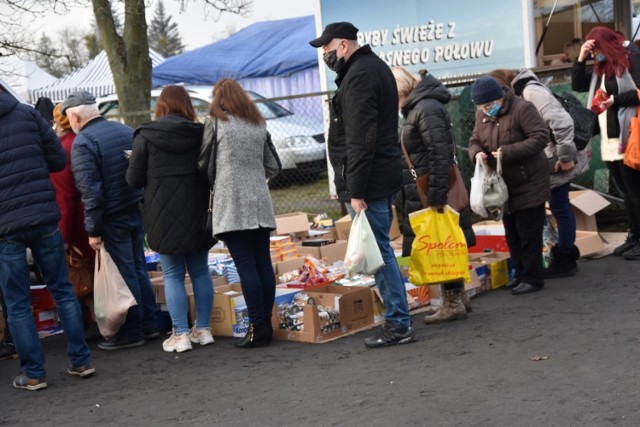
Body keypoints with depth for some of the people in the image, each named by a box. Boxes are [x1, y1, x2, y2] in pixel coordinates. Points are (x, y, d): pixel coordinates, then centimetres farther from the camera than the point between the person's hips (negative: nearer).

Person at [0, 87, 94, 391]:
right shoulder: (27, 113, 2)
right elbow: (58, 160, 3)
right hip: (44, 218, 2)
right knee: (63, 290, 13)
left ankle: (34, 374, 11)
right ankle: (81, 361, 17)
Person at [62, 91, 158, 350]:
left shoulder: (82, 142, -14)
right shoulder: (127, 131, 7)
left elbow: (89, 190, -19)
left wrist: (93, 230, -15)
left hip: (113, 218, -7)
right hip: (137, 212, 7)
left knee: (125, 273, 0)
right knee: (138, 268, 15)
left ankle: (133, 332, 9)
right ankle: (148, 325, 22)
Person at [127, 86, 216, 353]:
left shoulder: (145, 136, -6)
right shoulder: (200, 133, 2)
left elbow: (133, 180, -5)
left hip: (163, 216, -3)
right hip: (197, 214, 3)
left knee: (172, 275, 4)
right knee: (200, 271, 12)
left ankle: (180, 334, 4)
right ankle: (203, 329, 18)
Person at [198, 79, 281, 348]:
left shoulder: (215, 122, 0)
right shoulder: (259, 125, 15)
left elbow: (205, 164, 3)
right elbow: (274, 167, 15)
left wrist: (214, 181, 22)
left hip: (231, 204, -5)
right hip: (260, 203, 5)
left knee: (246, 266, -6)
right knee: (263, 263, 7)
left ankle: (258, 327, -6)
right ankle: (266, 324, 10)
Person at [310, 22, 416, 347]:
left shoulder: (358, 76, -14)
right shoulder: (375, 67, 19)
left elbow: (359, 140, -21)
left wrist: (356, 191, -21)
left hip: (370, 181, -10)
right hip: (385, 177, 10)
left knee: (378, 252, -5)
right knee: (380, 250, 14)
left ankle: (399, 324, 0)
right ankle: (397, 318, 20)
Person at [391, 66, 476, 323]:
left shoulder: (426, 108, -15)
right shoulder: (417, 108, 16)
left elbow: (439, 152, -22)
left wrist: (437, 194, -23)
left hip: (432, 194, -10)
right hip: (425, 193, 10)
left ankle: (453, 302, 3)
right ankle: (459, 298, 23)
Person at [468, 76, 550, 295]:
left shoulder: (522, 109, -17)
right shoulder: (482, 114, 4)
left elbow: (541, 137, -22)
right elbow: (475, 140, 12)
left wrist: (508, 152, -28)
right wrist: (476, 153, -13)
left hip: (529, 183, -7)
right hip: (505, 186, 8)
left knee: (529, 233, -3)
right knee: (512, 233, 15)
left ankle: (532, 278, 6)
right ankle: (520, 274, 27)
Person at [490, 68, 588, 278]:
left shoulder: (530, 91, -19)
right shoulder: (521, 93, 10)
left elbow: (562, 121, -27)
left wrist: (565, 157, -23)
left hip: (558, 162, -9)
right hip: (551, 161, 9)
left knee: (559, 207, 0)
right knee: (560, 206, 17)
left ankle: (565, 260, 10)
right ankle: (567, 254, 29)